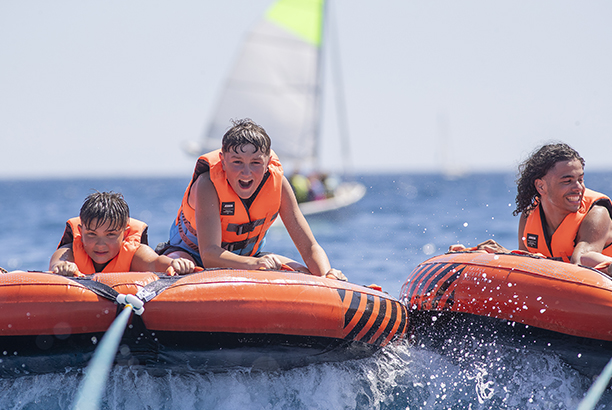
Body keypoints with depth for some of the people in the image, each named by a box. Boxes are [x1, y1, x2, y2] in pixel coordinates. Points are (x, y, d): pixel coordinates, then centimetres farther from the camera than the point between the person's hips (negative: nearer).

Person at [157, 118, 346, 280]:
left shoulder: (277, 182, -21)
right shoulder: (208, 184, -33)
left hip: (246, 255, 5)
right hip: (193, 253, -5)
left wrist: (327, 276, -42)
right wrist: (253, 263, -64)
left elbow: (309, 248, -19)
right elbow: (209, 253, -45)